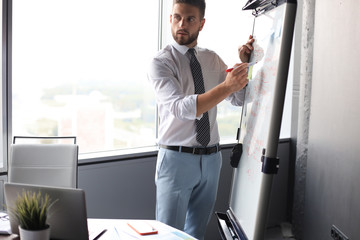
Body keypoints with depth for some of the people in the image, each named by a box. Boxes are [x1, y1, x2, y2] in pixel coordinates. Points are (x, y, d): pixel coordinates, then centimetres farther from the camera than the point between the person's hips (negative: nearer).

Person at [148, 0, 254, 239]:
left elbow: (239, 99, 10)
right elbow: (181, 108, -25)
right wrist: (226, 86, -33)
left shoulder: (212, 59, 7)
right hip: (177, 158, -5)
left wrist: (243, 63, -5)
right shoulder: (161, 62, -10)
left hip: (211, 158, 5)